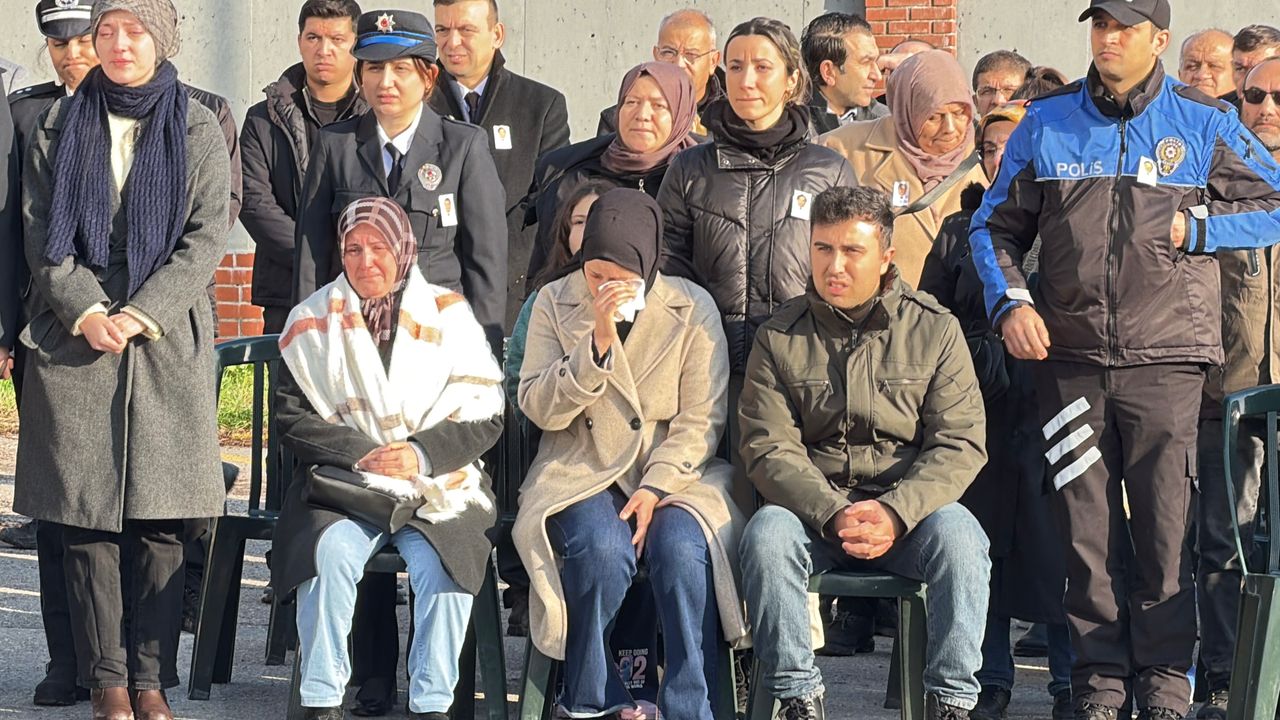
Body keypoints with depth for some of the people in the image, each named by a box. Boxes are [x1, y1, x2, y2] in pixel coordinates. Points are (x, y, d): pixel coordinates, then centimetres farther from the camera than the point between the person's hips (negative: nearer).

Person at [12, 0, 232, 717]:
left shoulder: (199, 130, 8)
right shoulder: (60, 125, 11)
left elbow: (206, 236, 1)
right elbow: (41, 230, 6)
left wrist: (143, 314, -10)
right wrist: (85, 311, -9)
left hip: (168, 342, -1)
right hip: (74, 339, 1)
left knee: (161, 518, -3)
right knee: (86, 514, -2)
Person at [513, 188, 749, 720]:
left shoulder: (693, 308, 2)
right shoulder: (555, 304, 5)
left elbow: (702, 420, -1)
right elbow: (540, 409, -5)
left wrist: (656, 486, -15)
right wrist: (597, 342, -17)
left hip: (674, 472, 0)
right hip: (580, 474, 0)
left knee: (680, 547, -32)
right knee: (602, 546, -32)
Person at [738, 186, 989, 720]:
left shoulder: (934, 329, 4)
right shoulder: (780, 337, 5)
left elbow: (960, 441, -4)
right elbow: (768, 447, -4)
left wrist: (896, 512, -21)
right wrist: (833, 514, -22)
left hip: (909, 508, 0)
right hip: (810, 509, 0)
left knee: (958, 535, -31)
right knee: (767, 535, -31)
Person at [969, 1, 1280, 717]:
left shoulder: (1204, 121, 5)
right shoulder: (1047, 122, 9)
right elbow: (995, 227, 15)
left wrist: (1196, 226, -4)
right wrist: (1010, 302, -1)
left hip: (1165, 360, -2)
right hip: (1069, 358, 2)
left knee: (1166, 525, -1)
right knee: (1086, 524, 3)